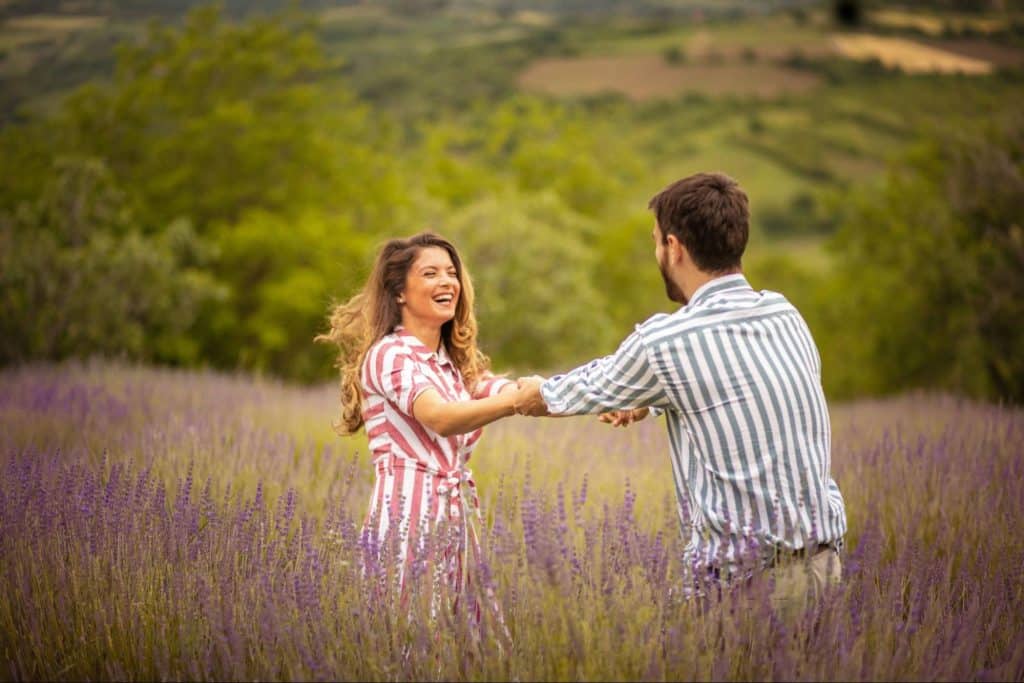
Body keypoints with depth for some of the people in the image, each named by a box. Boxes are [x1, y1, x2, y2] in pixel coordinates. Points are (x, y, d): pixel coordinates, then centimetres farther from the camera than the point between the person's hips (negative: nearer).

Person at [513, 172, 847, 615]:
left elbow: (597, 388, 10)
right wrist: (648, 402, 43)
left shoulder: (664, 341, -11)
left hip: (746, 575, -7)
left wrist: (542, 394, 32)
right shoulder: (785, 314, 8)